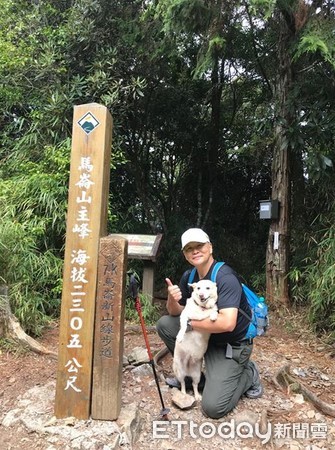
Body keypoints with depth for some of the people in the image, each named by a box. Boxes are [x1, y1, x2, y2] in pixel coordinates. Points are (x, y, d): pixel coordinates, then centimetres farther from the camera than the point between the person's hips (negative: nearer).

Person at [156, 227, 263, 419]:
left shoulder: (225, 277, -25)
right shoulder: (189, 276, -1)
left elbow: (227, 323, -36)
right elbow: (176, 313, 6)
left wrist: (191, 324, -23)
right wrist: (172, 300, -19)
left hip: (231, 345, -7)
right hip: (205, 334, 7)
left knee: (213, 407, -16)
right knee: (164, 324, -4)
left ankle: (248, 375, 11)